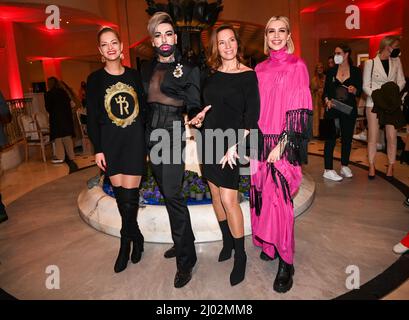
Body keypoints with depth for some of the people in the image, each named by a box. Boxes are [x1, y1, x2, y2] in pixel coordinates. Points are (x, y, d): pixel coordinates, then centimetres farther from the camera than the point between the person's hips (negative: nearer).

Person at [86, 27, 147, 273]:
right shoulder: (95, 79, 3)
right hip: (110, 142, 1)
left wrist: (147, 144, 2)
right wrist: (98, 149, -3)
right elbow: (92, 117, 3)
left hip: (134, 141, -1)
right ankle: (136, 237, 28)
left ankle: (126, 242, 19)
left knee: (130, 196, -3)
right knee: (120, 194, 6)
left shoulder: (134, 75, 5)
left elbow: (144, 110, 6)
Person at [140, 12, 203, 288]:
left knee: (172, 195, -11)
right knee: (167, 193, 13)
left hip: (173, 136, -6)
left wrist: (196, 117, -27)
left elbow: (193, 106, -4)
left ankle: (185, 260, 3)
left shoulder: (188, 70, -1)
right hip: (151, 136, 6)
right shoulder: (147, 69, 13)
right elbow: (142, 103, 14)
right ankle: (182, 242, 31)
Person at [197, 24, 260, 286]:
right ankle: (227, 241, 31)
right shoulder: (211, 74, 9)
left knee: (229, 199, -8)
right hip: (210, 141, 6)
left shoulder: (249, 76, -6)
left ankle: (240, 255, 11)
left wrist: (235, 146, -16)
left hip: (232, 144, -5)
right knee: (216, 194, 12)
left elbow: (252, 117, -10)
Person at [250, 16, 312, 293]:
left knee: (279, 198, -6)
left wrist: (282, 145, -15)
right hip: (260, 141, 5)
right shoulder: (260, 69, 14)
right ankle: (269, 244, 28)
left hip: (283, 144, -5)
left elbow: (300, 110, -8)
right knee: (263, 194, 9)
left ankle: (286, 263, 8)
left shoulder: (297, 66, -1)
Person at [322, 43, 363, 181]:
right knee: (330, 139, -5)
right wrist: (327, 100, -13)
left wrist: (354, 90, -16)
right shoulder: (331, 71, 5)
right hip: (332, 109, -1)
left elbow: (359, 91, 5)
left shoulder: (355, 71, 4)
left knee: (347, 138, 9)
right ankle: (328, 170, -1)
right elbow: (325, 90, 5)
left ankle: (344, 166, 24)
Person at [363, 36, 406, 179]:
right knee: (373, 136, -1)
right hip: (374, 103, -2)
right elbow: (366, 86, -2)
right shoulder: (370, 63, 0)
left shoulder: (396, 61, 10)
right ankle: (371, 166, 9)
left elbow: (401, 81, 10)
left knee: (392, 136, -2)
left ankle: (390, 166, 9)